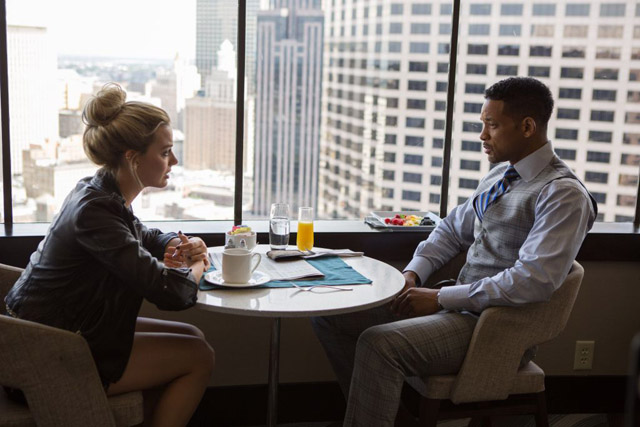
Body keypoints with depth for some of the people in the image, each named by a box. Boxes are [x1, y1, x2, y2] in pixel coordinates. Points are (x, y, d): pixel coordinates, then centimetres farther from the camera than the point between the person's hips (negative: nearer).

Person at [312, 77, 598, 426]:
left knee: (378, 343, -31)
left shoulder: (564, 194, -15)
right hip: (458, 304, 9)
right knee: (330, 316, 3)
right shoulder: (501, 173, 13)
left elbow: (534, 280, -24)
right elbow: (453, 228, 22)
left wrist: (440, 298, -20)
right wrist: (413, 273, 3)